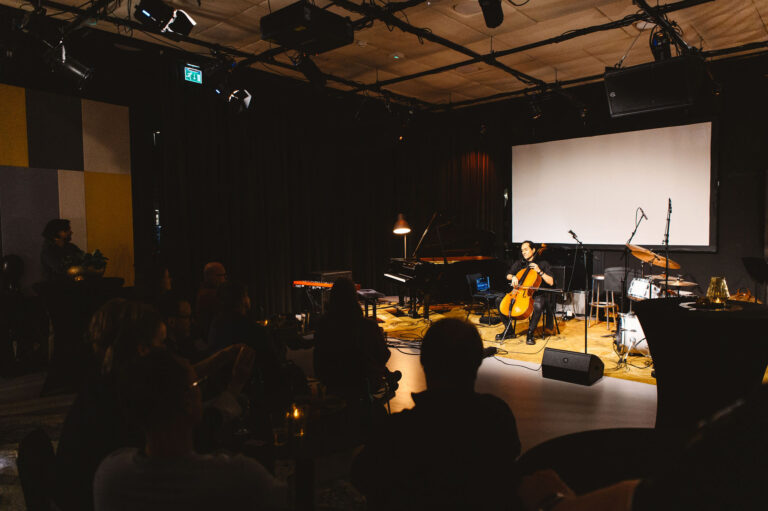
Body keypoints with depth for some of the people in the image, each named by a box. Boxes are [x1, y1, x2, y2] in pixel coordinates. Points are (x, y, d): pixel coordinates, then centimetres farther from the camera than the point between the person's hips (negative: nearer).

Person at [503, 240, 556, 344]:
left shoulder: (543, 264, 2)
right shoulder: (519, 263, 14)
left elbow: (551, 282, -5)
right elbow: (508, 275, 15)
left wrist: (539, 271, -15)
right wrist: (513, 277, -7)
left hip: (538, 294, -4)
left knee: (538, 304, -40)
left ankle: (530, 333, -24)